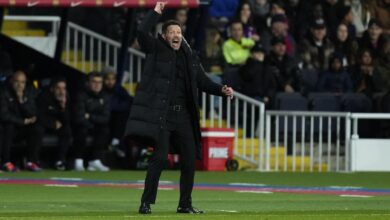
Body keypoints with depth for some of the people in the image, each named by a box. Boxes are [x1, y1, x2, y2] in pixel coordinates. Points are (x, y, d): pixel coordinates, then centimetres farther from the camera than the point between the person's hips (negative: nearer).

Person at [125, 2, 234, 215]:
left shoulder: (189, 56, 14)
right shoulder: (156, 50, 0)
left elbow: (202, 81, 17)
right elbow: (142, 32, -16)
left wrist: (221, 90, 1)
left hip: (183, 114, 6)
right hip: (161, 113, -6)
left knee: (190, 160, 7)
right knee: (160, 157, -13)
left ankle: (185, 204, 19)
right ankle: (146, 203, -6)